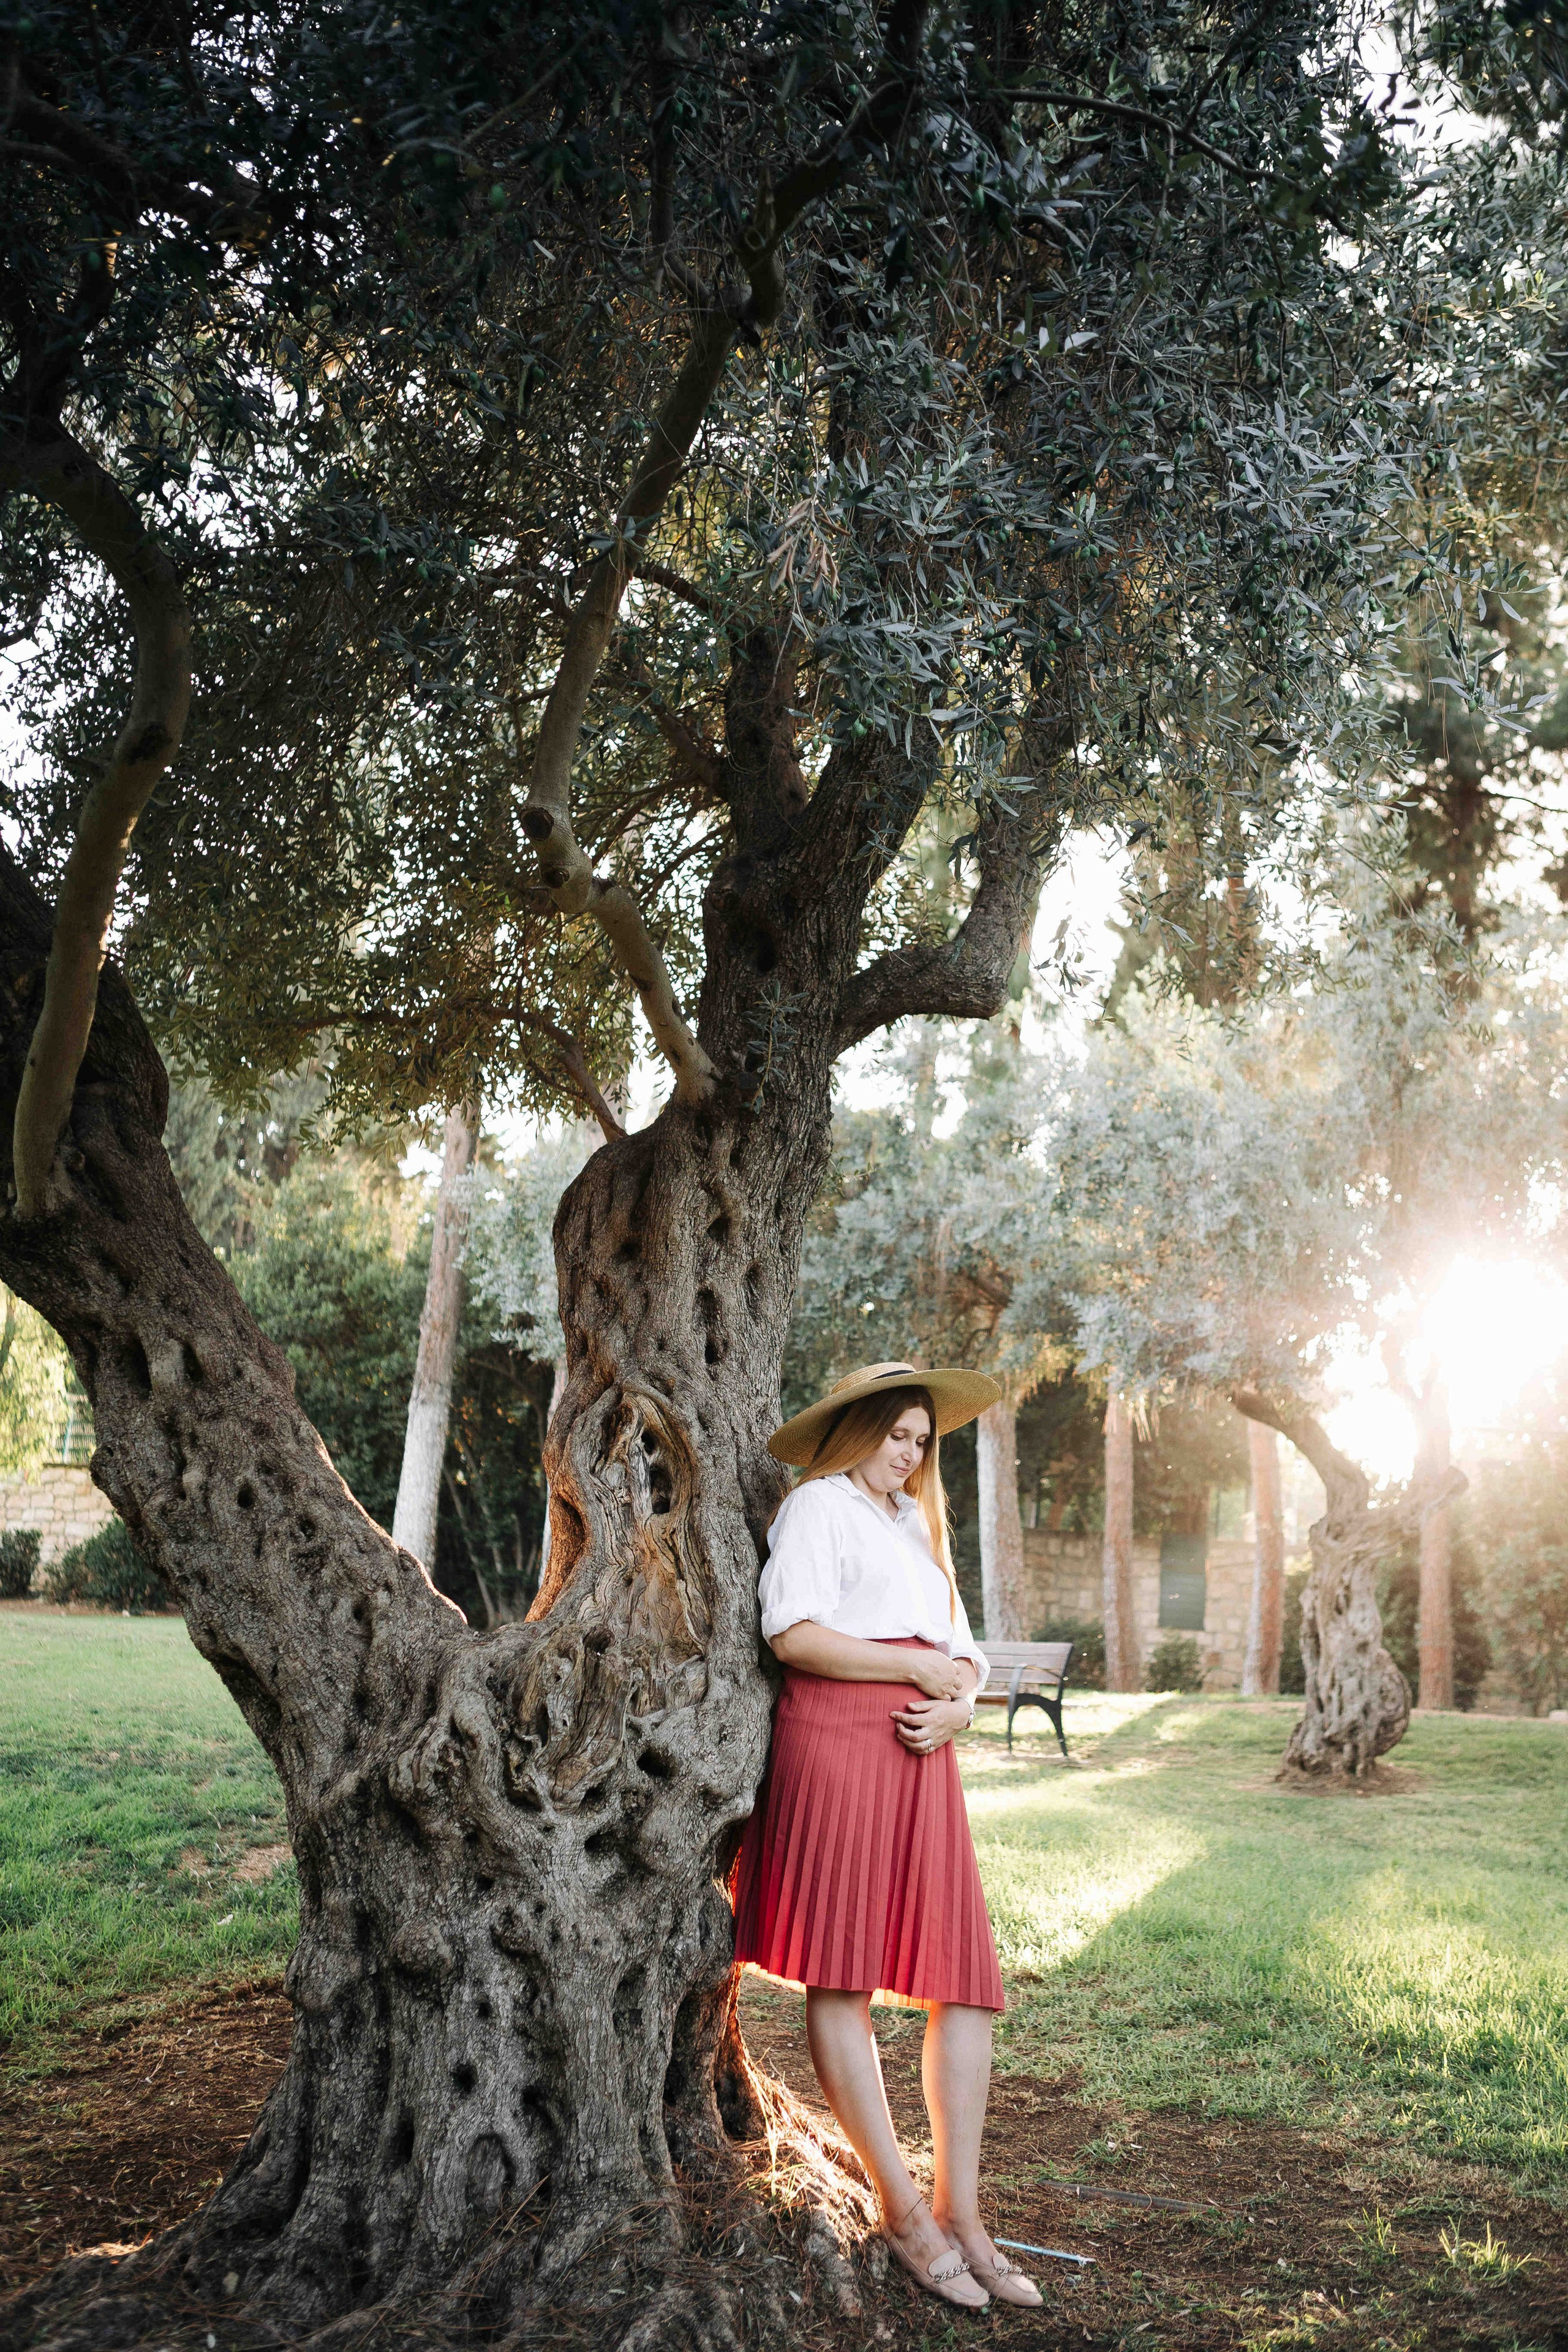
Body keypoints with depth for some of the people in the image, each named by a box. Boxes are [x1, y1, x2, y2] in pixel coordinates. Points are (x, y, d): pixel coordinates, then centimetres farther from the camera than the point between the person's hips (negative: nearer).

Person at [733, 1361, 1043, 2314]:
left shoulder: (921, 1527, 28)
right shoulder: (818, 1506, 3)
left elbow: (964, 1654, 24)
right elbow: (793, 1633, -12)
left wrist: (960, 1702, 0)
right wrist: (918, 1668, -6)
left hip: (923, 1761, 7)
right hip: (837, 1744, -7)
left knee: (965, 1983, 1)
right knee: (842, 1977, -6)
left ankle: (960, 2214, 6)